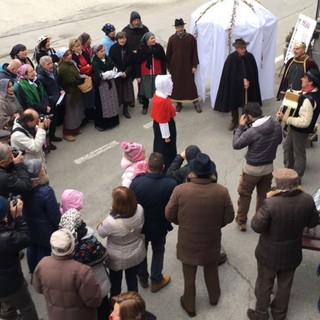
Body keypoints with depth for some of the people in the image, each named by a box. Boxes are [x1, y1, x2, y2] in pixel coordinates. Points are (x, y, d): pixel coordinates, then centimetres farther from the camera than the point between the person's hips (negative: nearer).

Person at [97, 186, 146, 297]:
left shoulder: (111, 222, -39)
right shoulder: (139, 210, -28)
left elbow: (101, 233, -16)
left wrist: (101, 225, 4)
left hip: (118, 259, -3)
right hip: (136, 254, 3)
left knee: (115, 282, 24)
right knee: (132, 279, 27)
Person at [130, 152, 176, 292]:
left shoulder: (136, 182, -26)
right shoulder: (171, 184, -27)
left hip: (140, 224, 1)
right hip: (160, 226, -1)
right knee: (158, 252, 25)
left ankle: (143, 279, 47)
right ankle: (156, 281, 40)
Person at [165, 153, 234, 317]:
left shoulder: (180, 190, -24)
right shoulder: (222, 191, -20)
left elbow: (169, 215, -11)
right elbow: (229, 217, -8)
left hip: (188, 242, -1)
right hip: (212, 241, 2)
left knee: (189, 275, 20)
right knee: (211, 270, 29)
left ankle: (189, 306, 41)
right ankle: (214, 297, 52)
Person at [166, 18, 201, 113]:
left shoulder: (190, 38, -6)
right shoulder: (172, 39, -2)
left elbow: (194, 52, -3)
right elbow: (168, 54, 3)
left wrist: (194, 65, -5)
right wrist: (168, 66, 4)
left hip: (188, 66, -1)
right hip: (175, 67, 1)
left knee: (191, 84, 4)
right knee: (177, 85, 7)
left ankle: (196, 103, 14)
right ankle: (179, 103, 20)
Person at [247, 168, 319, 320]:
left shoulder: (271, 203, -34)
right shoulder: (307, 200, -20)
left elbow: (257, 226, -21)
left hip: (269, 254, -3)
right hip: (292, 253, 3)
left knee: (264, 284, 21)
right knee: (285, 284, 26)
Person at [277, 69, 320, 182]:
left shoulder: (309, 100, -35)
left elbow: (304, 122, -34)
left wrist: (285, 118, -29)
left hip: (301, 130, -9)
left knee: (299, 154, 11)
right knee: (287, 147, 26)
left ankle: (296, 179, 32)